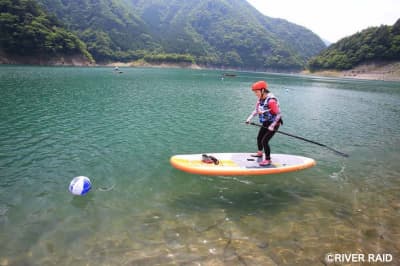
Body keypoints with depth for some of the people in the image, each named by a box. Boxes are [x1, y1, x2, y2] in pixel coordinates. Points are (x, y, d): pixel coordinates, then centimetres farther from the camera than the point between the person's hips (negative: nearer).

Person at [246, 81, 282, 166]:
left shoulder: (271, 100, -28)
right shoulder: (260, 99, -2)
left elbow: (278, 114, -25)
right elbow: (256, 110, 9)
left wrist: (272, 126, -25)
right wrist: (249, 118, -2)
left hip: (273, 124, -9)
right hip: (265, 123, 9)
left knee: (264, 141, -11)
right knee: (259, 138, 20)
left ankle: (268, 160, 5)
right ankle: (260, 153, 45)